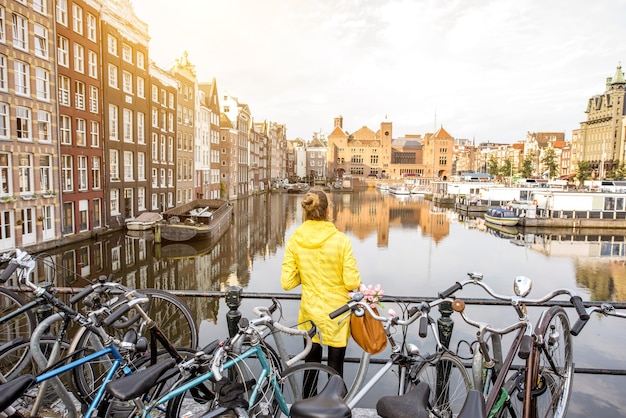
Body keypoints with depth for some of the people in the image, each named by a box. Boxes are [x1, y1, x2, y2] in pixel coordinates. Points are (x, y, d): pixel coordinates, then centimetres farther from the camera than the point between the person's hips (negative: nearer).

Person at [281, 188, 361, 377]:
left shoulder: (294, 241, -10)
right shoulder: (341, 239, -17)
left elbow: (287, 283, -9)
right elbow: (351, 282, -17)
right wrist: (357, 282, 5)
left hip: (310, 312, 2)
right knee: (335, 368, 16)